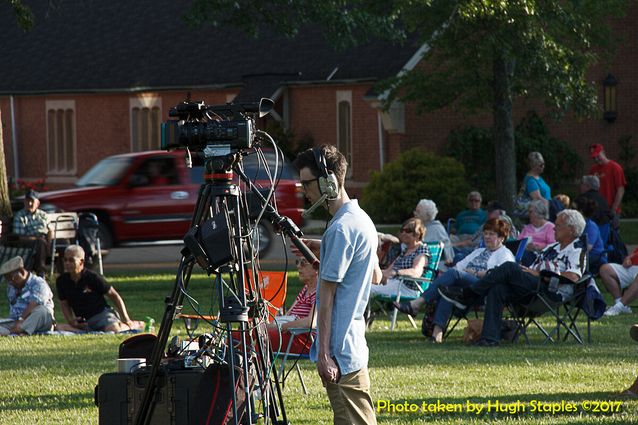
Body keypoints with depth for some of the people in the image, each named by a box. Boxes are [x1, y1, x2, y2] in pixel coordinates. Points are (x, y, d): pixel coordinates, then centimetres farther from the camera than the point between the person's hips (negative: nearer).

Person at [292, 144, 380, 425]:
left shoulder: (340, 229, -17)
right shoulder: (363, 220, 12)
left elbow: (328, 293, -17)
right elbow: (375, 275, 25)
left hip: (339, 349, -10)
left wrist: (324, 352, -17)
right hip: (355, 344, 10)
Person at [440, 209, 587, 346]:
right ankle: (490, 337, -25)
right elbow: (530, 272, 30)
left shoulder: (577, 250, 1)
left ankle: (467, 296, -15)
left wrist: (540, 274, -14)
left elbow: (573, 277, -17)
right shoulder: (551, 248, 30)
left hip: (552, 292, -8)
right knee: (497, 288, -18)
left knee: (509, 267, -22)